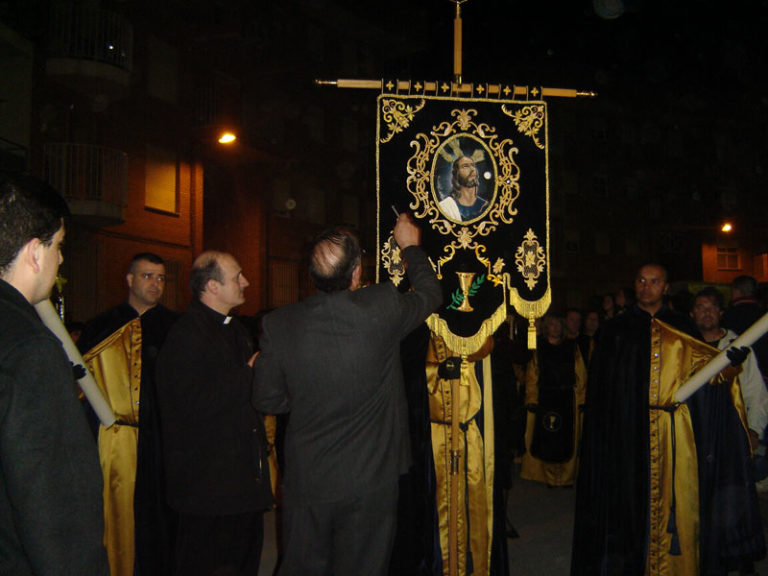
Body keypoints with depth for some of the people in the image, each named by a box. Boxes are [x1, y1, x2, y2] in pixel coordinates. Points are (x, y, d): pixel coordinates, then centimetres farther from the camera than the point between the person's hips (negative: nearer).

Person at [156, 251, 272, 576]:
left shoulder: (236, 330, 16)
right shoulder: (185, 336, -15)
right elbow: (192, 408, -24)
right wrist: (248, 376, -17)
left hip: (244, 476, 9)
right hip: (207, 485, -9)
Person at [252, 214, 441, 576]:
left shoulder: (278, 324, -11)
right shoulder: (382, 308, -17)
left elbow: (266, 400, 0)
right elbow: (430, 293, 5)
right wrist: (411, 246, 20)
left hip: (305, 482, 2)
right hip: (370, 482, -2)